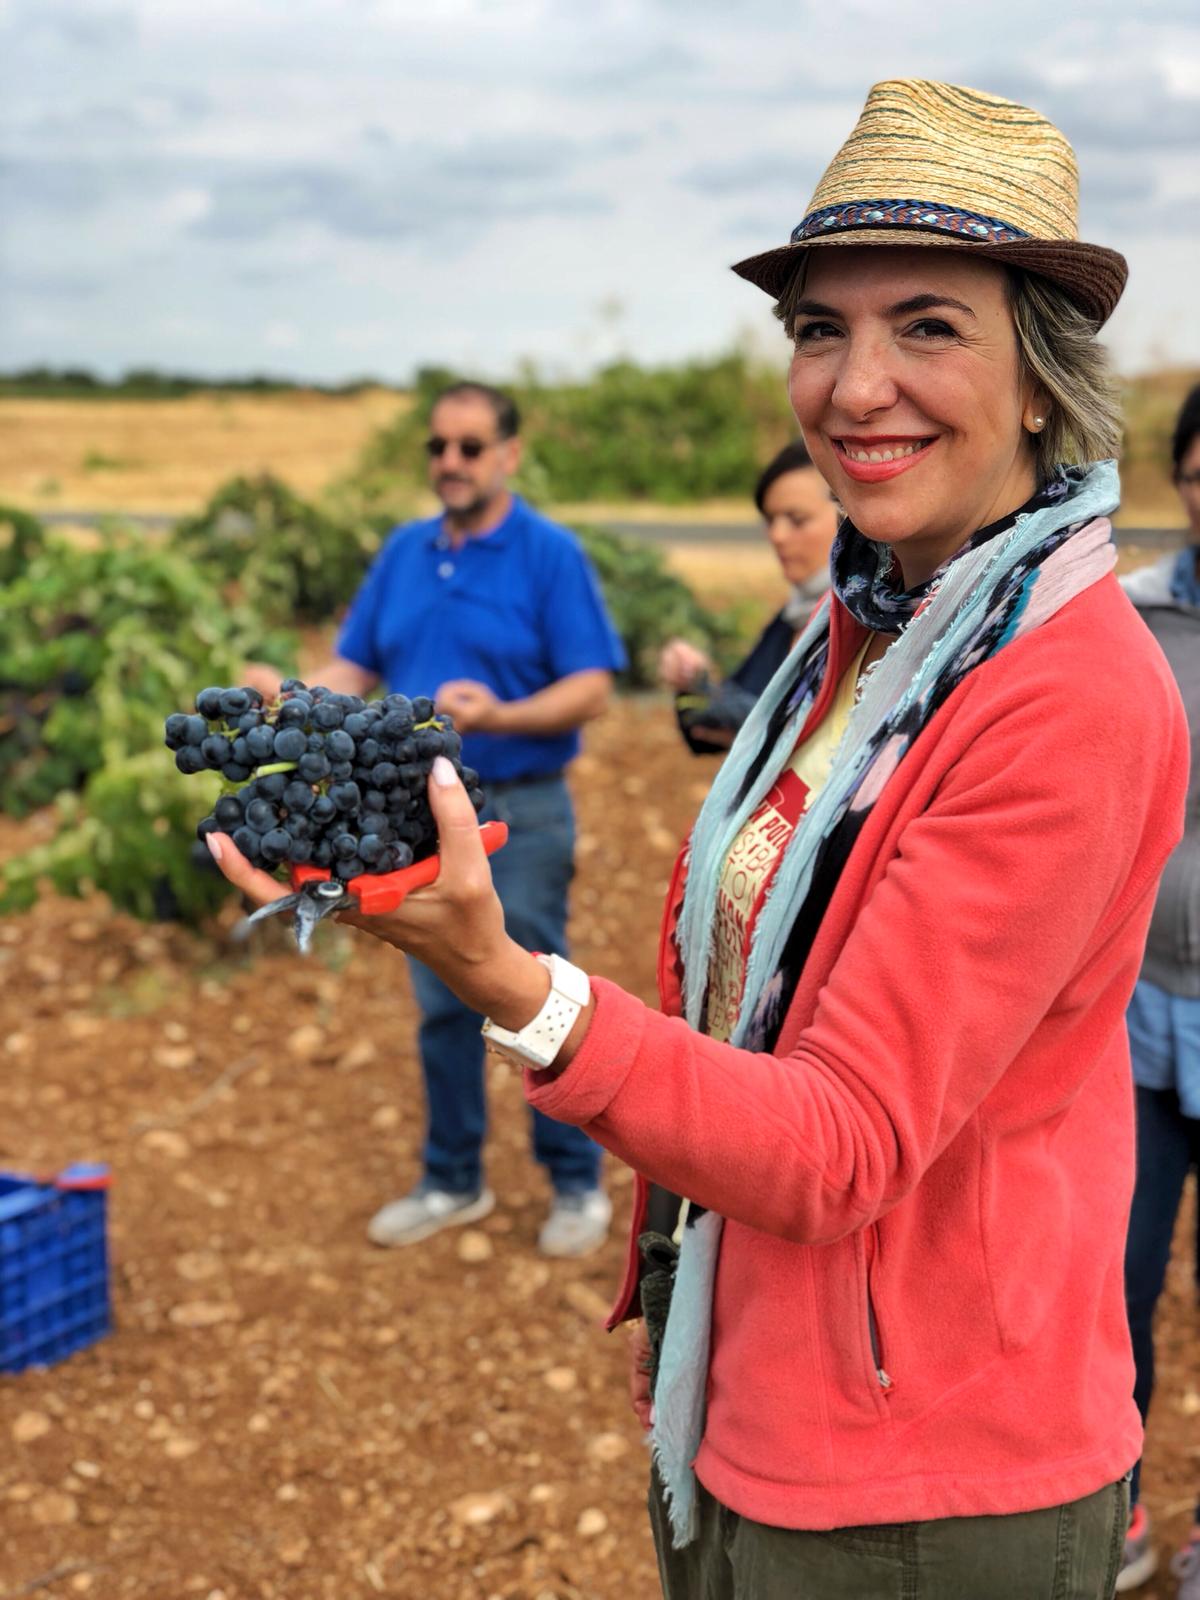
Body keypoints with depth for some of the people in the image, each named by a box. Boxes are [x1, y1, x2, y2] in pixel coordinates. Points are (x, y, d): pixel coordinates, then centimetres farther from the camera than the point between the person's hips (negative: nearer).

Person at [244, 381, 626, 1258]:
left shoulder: (551, 553, -7)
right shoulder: (406, 552, 11)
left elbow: (591, 688, -13)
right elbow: (356, 667, 11)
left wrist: (501, 716, -29)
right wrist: (293, 696, -9)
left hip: (518, 814, -5)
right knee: (444, 1005, 13)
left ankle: (578, 1185, 17)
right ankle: (453, 1181, 26)